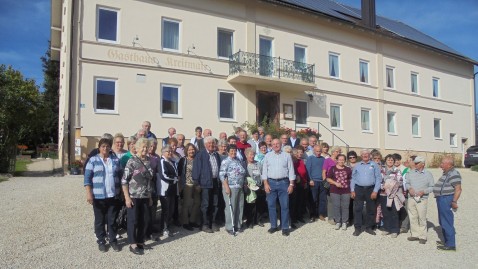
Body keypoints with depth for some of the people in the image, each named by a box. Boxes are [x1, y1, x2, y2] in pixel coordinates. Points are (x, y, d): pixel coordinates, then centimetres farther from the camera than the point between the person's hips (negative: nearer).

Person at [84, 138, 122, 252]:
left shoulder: (116, 160, 7)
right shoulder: (93, 160, -1)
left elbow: (120, 176, 11)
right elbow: (87, 178, -5)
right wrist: (89, 193, -13)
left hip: (113, 195, 2)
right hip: (98, 196, -2)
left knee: (112, 220, 9)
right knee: (100, 220, 9)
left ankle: (113, 240, 22)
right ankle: (101, 241, 22)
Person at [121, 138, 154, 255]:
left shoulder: (149, 161, 7)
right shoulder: (132, 161, -10)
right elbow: (124, 180, -11)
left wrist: (150, 197, 15)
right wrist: (127, 197, -16)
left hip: (145, 197, 6)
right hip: (134, 196, -6)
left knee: (144, 220, 11)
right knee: (133, 220, 4)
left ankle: (140, 241, 26)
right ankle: (133, 244, 16)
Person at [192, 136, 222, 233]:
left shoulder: (216, 155, 14)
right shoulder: (200, 155, -6)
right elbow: (196, 169, -9)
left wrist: (219, 180, 11)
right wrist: (197, 182, -13)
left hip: (215, 182, 6)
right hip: (205, 182, -6)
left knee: (214, 204, 11)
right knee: (205, 205, 1)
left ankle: (212, 222, 23)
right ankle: (205, 225, 10)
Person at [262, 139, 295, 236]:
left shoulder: (287, 156, 5)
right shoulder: (267, 156, 8)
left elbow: (291, 170, 3)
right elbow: (264, 170, 6)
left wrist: (291, 184, -3)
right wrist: (265, 183, -3)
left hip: (283, 182, -1)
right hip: (271, 182, 1)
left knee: (284, 206, 1)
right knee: (271, 205, 6)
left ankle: (285, 227, 10)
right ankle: (273, 226, 18)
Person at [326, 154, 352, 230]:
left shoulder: (348, 169, 8)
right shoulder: (332, 168, 2)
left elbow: (351, 179, 13)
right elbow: (328, 179, 1)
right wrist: (335, 183, -12)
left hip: (346, 191, 1)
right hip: (335, 191, -1)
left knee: (345, 207, 3)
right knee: (336, 206, 2)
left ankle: (344, 222, 14)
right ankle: (337, 222, 14)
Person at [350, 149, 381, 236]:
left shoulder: (374, 165, 4)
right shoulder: (357, 166, 10)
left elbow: (378, 178, 0)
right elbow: (353, 178, 10)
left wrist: (375, 191, -8)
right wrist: (352, 190, 2)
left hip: (370, 189, 0)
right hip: (359, 189, 1)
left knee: (371, 209, 8)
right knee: (357, 209, -1)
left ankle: (369, 227, 21)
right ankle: (357, 228, 6)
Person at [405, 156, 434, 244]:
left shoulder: (428, 174, 0)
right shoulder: (411, 173, 9)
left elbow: (432, 187, 0)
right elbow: (407, 183, 15)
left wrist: (423, 191, -14)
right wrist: (409, 188, -5)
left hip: (422, 199, -3)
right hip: (411, 198, 4)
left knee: (422, 218, -2)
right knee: (413, 217, 7)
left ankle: (423, 237, 8)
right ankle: (414, 234, 18)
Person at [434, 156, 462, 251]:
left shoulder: (453, 174, -17)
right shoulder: (447, 173, 14)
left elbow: (458, 189, -24)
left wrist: (454, 201, -27)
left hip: (446, 200, -11)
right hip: (442, 199, 11)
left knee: (447, 222, -4)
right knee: (443, 222, 19)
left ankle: (451, 244, 3)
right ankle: (447, 241, 30)